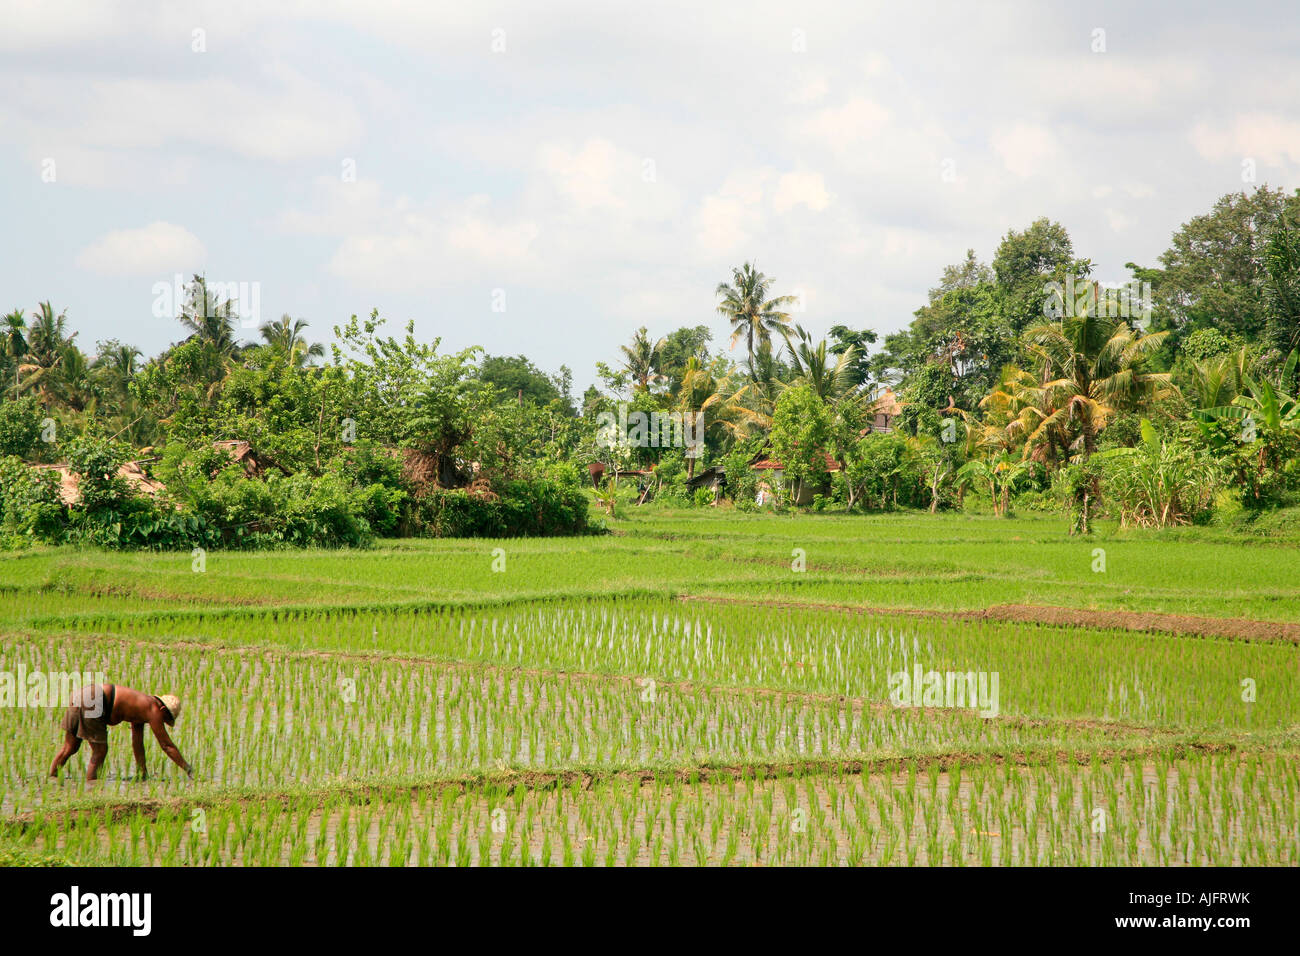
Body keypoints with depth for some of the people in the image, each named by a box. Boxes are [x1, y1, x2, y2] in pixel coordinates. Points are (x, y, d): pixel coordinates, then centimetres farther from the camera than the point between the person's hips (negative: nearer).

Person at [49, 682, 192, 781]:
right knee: (100, 751, -1)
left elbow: (137, 745, 31)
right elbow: (167, 746, 1)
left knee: (70, 747, 14)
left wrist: (143, 775, 33)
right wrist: (188, 769, 8)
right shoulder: (153, 710, 0)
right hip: (92, 701, -9)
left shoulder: (142, 707, 25)